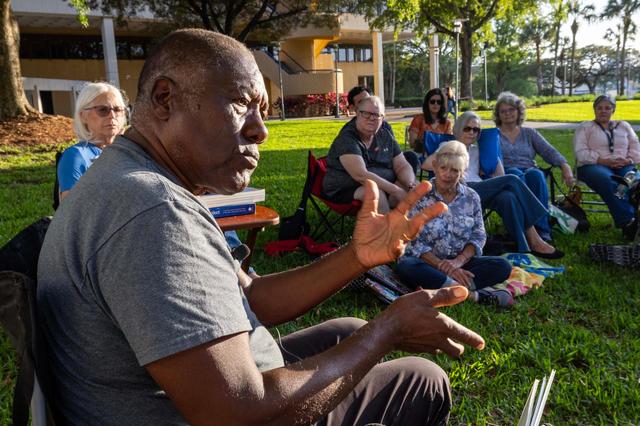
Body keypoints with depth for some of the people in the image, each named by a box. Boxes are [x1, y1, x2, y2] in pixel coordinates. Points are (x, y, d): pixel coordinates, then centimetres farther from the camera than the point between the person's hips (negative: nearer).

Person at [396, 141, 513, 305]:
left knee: (503, 266, -20)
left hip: (461, 263, 4)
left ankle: (438, 288, -33)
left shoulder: (471, 197, 8)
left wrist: (459, 261, -16)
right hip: (427, 263, -3)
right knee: (407, 266, -36)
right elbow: (415, 242, -10)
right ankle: (472, 294, -36)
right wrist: (443, 266, -21)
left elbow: (479, 236, 4)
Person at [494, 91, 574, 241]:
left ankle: (542, 229, -40)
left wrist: (565, 166, -9)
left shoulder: (529, 133, 23)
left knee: (535, 174, -34)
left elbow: (549, 152, 11)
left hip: (530, 172, 2)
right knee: (515, 174, -37)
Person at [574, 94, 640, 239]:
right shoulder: (585, 127, 14)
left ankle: (627, 222, -45)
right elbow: (580, 152, -1)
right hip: (593, 166, -3)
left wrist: (627, 160, -6)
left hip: (623, 166, 3)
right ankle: (628, 222, -47)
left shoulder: (624, 126, 25)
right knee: (609, 182, -40)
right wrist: (603, 160, -14)